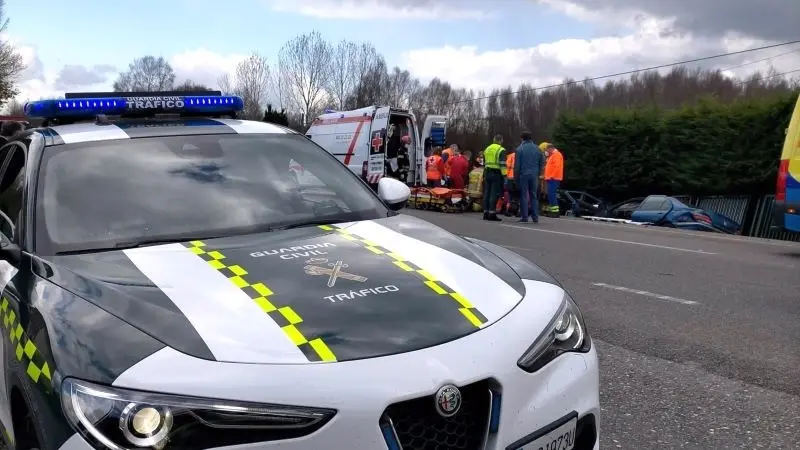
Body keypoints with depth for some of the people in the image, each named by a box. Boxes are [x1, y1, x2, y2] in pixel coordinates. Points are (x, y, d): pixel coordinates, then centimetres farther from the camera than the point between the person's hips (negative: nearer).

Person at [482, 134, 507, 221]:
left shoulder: (487, 149, 16)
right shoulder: (501, 150, -7)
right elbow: (502, 164, -14)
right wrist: (504, 175, -13)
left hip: (487, 172, 7)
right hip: (496, 173, -7)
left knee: (487, 193, 10)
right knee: (494, 194, -6)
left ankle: (486, 213, 13)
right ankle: (492, 213, -8)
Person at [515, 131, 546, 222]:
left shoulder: (520, 149, -4)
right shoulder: (537, 149, 8)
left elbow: (516, 165, -6)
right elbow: (542, 163, 10)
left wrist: (516, 177, -1)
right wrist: (538, 173, 16)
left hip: (523, 175, -4)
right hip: (534, 176, 4)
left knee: (523, 196, 1)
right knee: (534, 196, 9)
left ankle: (524, 217, -2)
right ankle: (535, 217, 7)